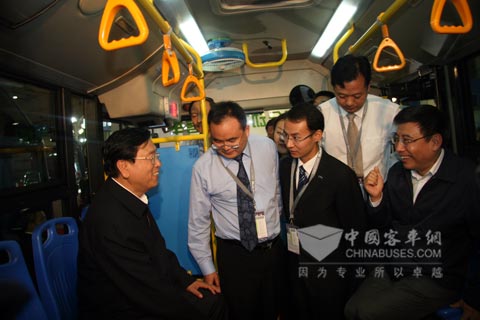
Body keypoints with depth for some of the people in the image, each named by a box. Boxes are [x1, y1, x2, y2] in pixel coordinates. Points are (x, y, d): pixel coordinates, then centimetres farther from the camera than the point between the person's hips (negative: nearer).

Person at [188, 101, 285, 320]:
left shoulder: (267, 148, -6)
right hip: (233, 255, -2)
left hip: (273, 250, 3)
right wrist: (207, 268, 0)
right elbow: (198, 222, -5)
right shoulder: (203, 167, -13)